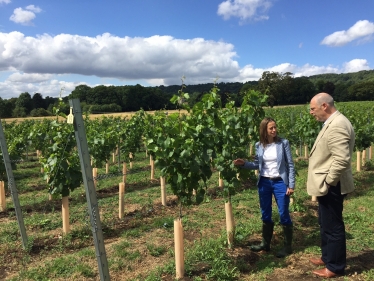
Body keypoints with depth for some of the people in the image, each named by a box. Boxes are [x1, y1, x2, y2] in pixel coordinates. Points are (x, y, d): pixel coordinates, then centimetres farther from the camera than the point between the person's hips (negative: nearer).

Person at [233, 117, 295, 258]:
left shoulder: (283, 143, -7)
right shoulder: (259, 146, 1)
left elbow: (290, 165, -5)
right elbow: (257, 165, 8)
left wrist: (291, 185, -8)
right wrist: (244, 163, -9)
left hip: (280, 182, -3)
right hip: (264, 183, 3)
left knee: (284, 214, 3)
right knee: (265, 214, 13)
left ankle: (288, 246, 19)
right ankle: (265, 243, 29)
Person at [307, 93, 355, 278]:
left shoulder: (337, 126, -23)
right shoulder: (332, 123, 11)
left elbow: (342, 160, -29)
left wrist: (327, 184, -20)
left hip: (331, 187, -10)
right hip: (327, 186, 10)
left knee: (333, 226, 5)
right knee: (325, 224, 22)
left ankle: (335, 266, 22)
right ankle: (327, 257, 39)